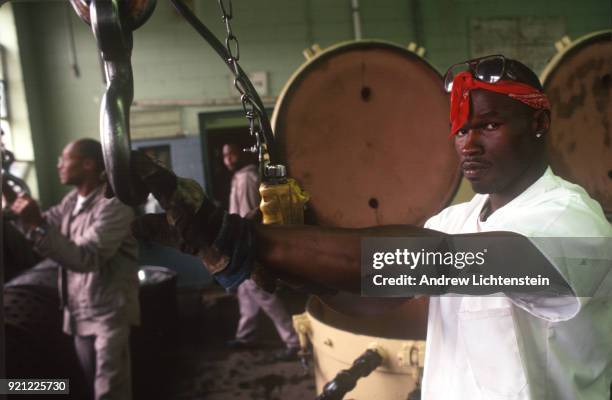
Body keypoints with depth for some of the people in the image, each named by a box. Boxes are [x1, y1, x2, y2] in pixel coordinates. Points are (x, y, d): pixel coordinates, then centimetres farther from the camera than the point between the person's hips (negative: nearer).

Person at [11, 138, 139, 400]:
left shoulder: (113, 205, -21)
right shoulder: (72, 200, 6)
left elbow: (85, 258, -30)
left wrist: (37, 225, -36)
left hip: (109, 311, -8)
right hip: (79, 310, 8)